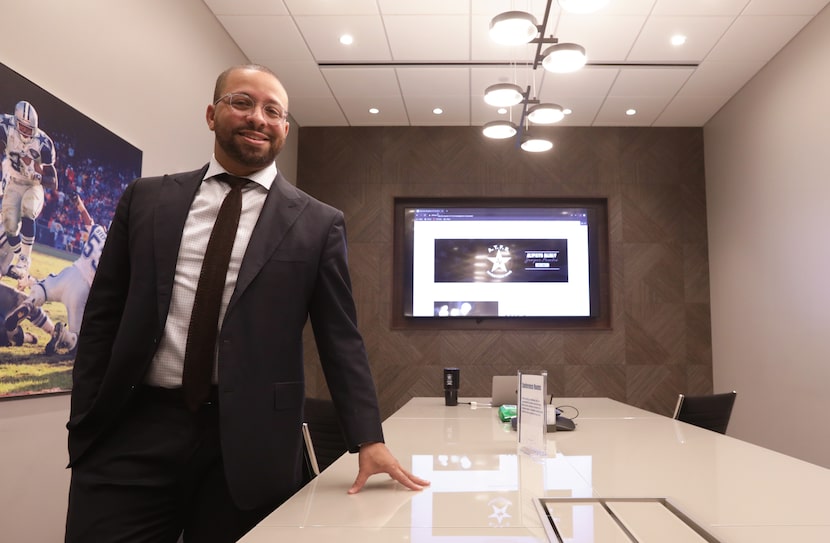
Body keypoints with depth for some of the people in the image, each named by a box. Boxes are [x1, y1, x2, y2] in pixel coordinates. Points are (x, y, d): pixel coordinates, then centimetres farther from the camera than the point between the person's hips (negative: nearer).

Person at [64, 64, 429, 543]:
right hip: (133, 429, 2)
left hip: (250, 440, -1)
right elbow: (102, 315, 9)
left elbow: (341, 339, 0)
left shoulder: (318, 224, 1)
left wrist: (369, 440, -5)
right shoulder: (146, 199, 8)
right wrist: (84, 422, 6)